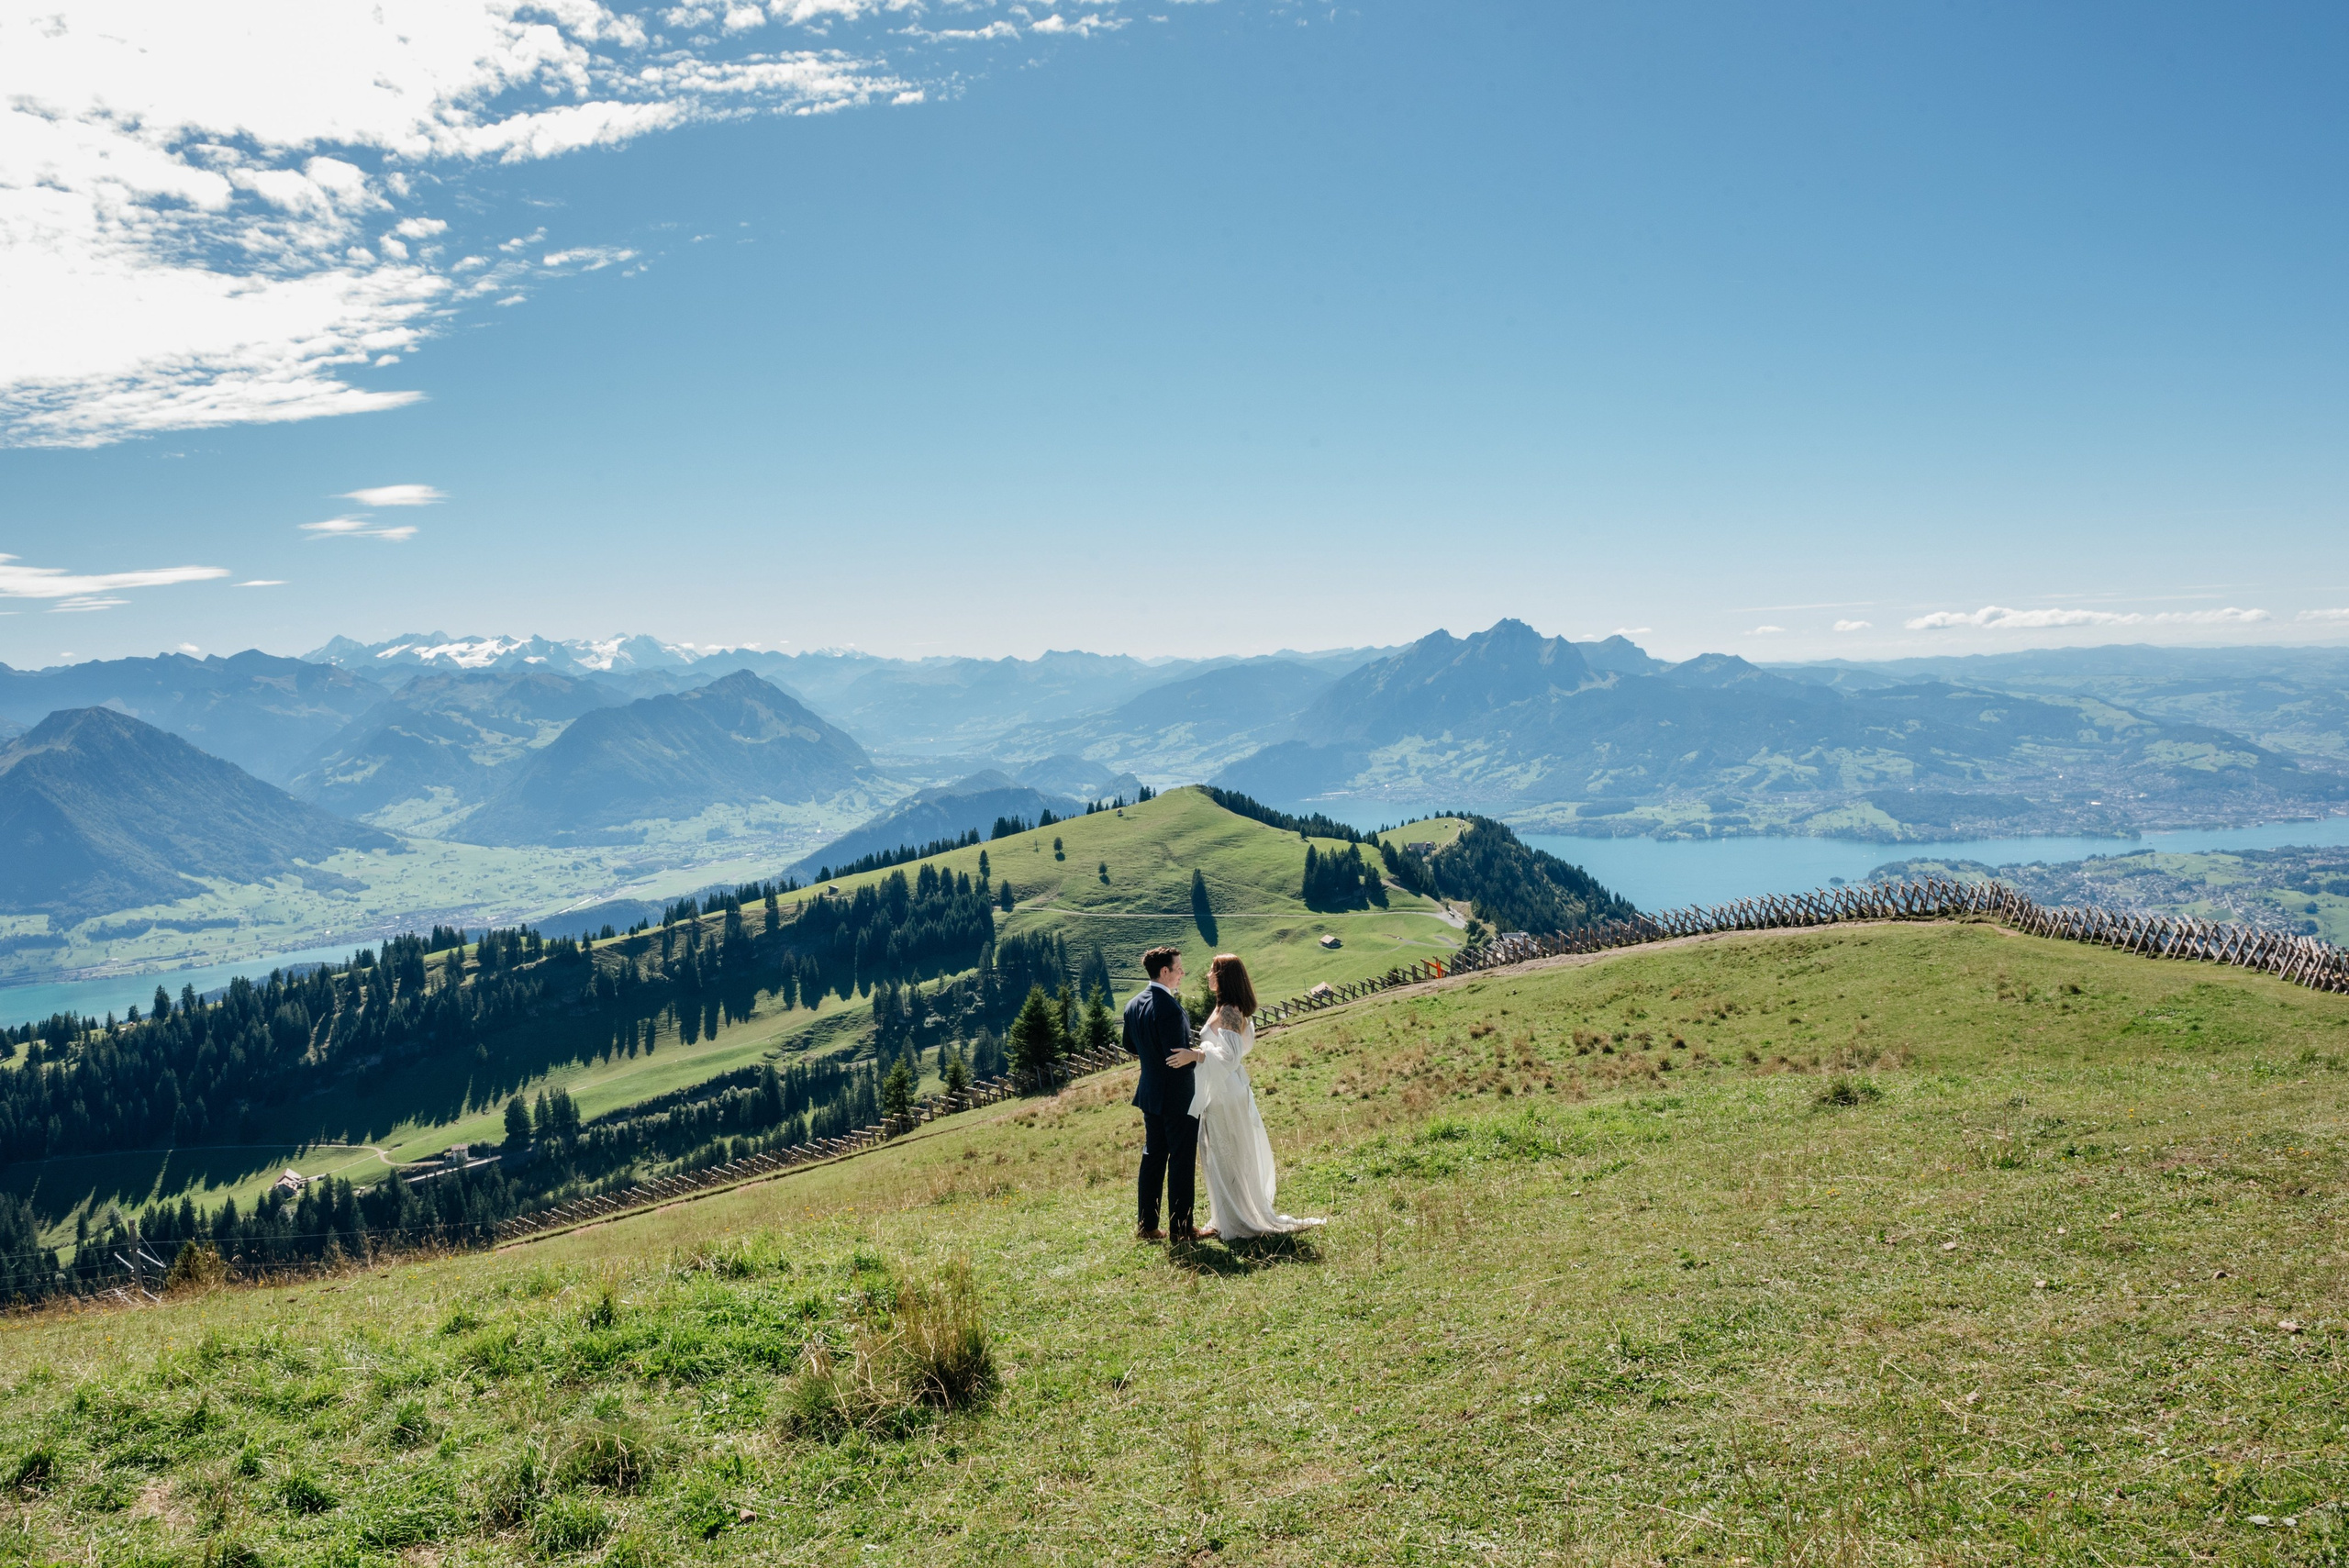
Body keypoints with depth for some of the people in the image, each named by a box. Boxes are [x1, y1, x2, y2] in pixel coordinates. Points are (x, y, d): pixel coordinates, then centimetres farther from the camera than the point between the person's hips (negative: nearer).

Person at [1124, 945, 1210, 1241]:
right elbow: (1178, 1058, -24)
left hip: (1150, 1093, 8)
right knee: (1182, 1161, 1)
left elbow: (1130, 1045, 15)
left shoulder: (1134, 1005, 4)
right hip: (1178, 1096, -8)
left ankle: (1146, 1225, 19)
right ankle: (1181, 1228, 8)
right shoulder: (1170, 1008, -24)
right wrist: (1199, 1055, -7)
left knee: (1153, 1156, 15)